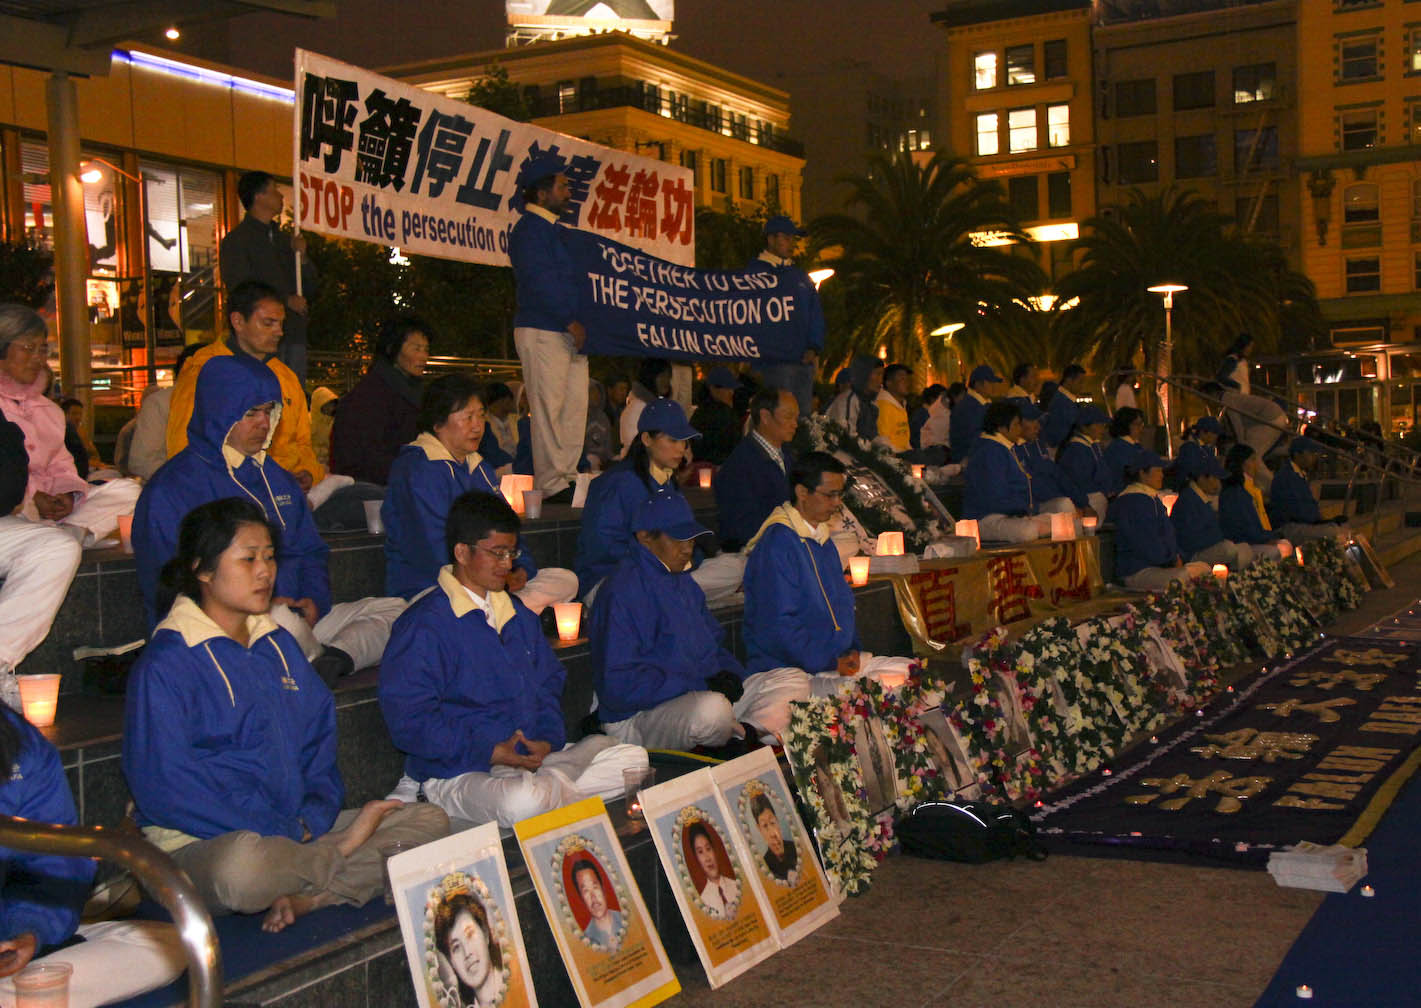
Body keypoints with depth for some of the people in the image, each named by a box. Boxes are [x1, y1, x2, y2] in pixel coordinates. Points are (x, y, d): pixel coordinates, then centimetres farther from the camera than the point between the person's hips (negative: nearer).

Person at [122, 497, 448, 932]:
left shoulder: (279, 645, 17)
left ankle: (302, 896, -25)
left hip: (296, 832, 7)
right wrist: (284, 835, -20)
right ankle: (339, 855, -10)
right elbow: (165, 790, -15)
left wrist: (312, 820, -5)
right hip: (199, 844, -7)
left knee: (430, 821, -7)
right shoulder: (165, 666, -7)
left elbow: (319, 740, 17)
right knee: (244, 864, -42)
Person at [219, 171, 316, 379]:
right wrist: (286, 301, -12)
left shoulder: (284, 239, 22)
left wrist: (302, 256, 2)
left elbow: (309, 287, 20)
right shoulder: (236, 241, 2)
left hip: (294, 333, 6)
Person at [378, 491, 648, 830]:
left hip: (532, 758, 8)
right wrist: (491, 751, -19)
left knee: (632, 758, -7)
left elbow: (549, 681, 21)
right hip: (460, 773, -8)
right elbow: (407, 719, -15)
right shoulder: (423, 626, -9)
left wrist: (548, 740, -1)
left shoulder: (519, 614, 19)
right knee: (524, 802, -40)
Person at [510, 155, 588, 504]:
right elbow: (540, 282, -16)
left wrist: (578, 325, 13)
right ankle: (552, 484, -5)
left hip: (568, 332, 9)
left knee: (575, 407, 8)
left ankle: (568, 476, 12)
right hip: (541, 331, -9)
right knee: (549, 408, -7)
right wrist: (571, 322, -15)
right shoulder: (529, 230, -8)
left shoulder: (553, 229, 20)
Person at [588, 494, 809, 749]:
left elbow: (714, 644, 26)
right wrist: (701, 686, -21)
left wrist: (729, 674, 0)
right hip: (640, 716, -9)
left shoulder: (684, 583, 18)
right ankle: (740, 737, -8)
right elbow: (619, 684, -21)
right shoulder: (623, 592, -13)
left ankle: (748, 730, -22)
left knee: (794, 680, 2)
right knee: (712, 709, -41)